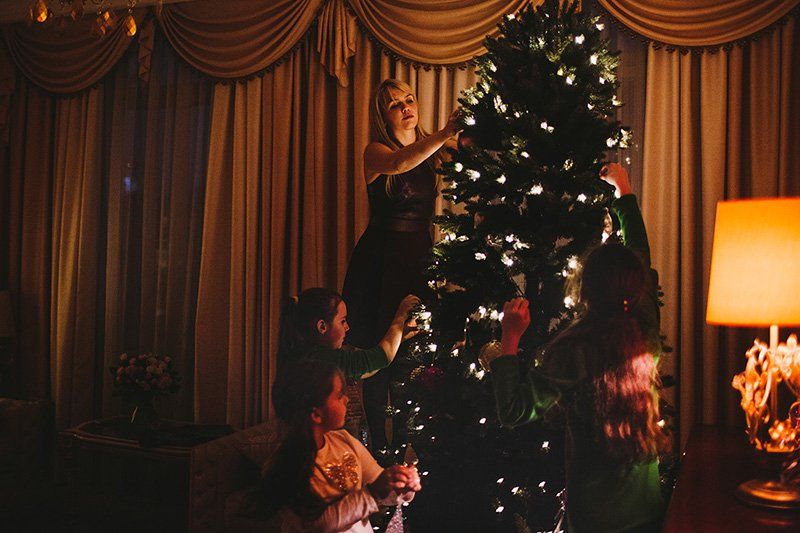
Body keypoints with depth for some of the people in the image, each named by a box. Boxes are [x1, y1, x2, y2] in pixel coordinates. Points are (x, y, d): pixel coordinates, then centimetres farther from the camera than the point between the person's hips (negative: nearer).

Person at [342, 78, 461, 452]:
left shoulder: (434, 151, 11)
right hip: (380, 260, -4)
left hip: (420, 257, 4)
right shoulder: (375, 151, -3)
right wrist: (444, 133, -36)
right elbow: (400, 163, -26)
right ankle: (379, 447, 11)